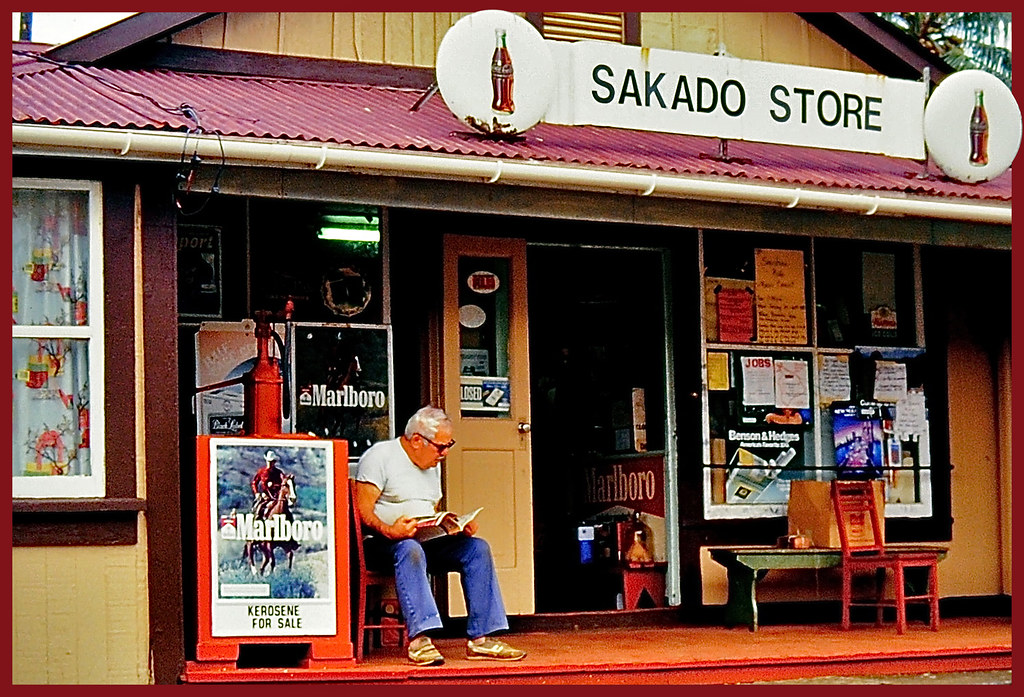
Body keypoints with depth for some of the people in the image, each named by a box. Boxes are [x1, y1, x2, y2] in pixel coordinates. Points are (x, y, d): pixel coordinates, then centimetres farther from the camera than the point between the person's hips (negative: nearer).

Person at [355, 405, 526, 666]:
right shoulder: (380, 456, -4)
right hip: (381, 544, -8)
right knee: (409, 549, -40)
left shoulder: (432, 465, 22)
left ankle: (480, 638, -20)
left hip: (427, 542, 8)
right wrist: (389, 531, -33)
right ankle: (419, 639, -49)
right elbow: (363, 510, -14)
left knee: (477, 548, -13)